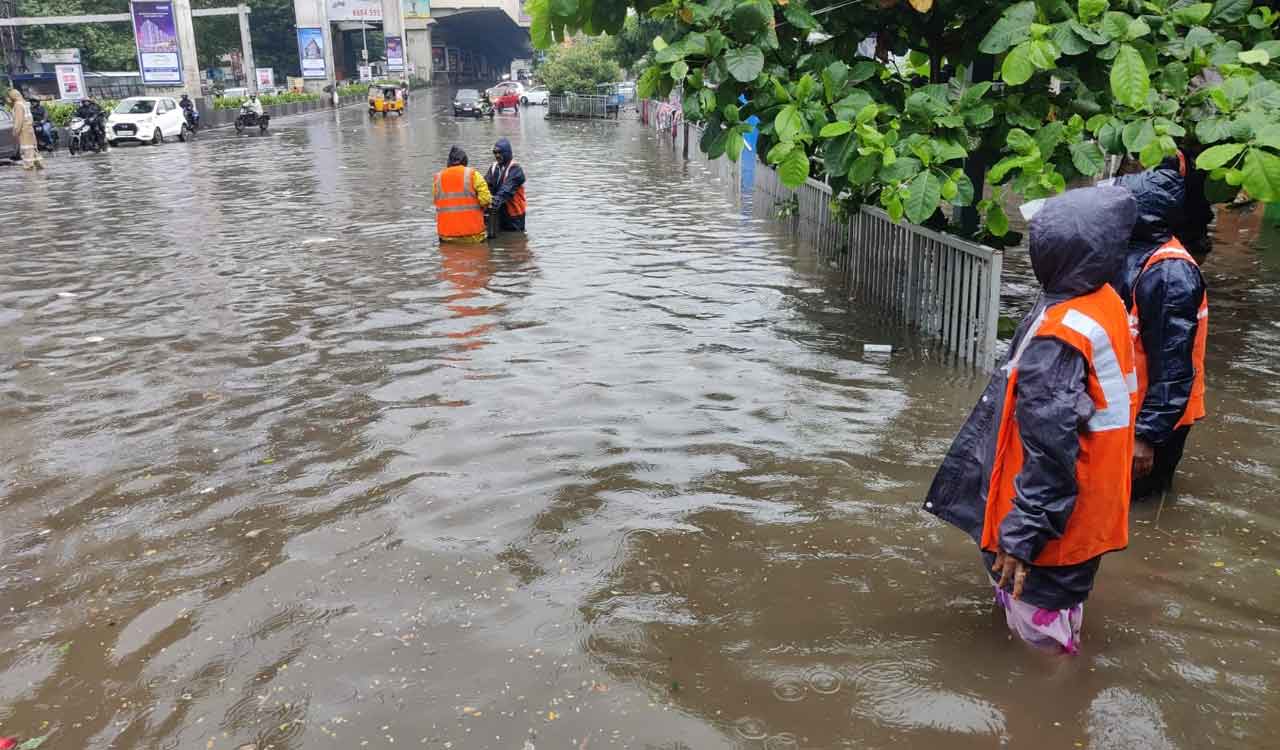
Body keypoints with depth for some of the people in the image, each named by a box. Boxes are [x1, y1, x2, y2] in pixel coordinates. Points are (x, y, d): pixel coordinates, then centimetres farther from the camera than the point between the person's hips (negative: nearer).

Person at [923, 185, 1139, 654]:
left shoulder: (1060, 338, -29)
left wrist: (1022, 535, -22)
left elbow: (1050, 450, -28)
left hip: (1057, 520, -9)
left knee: (1039, 623, 10)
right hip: (1086, 504, 9)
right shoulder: (1105, 302, -1)